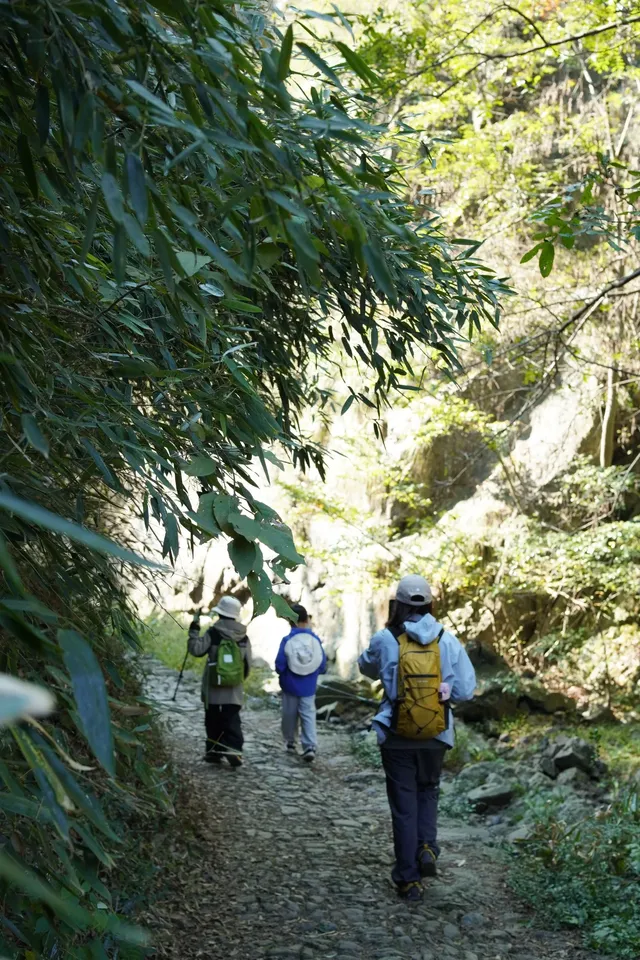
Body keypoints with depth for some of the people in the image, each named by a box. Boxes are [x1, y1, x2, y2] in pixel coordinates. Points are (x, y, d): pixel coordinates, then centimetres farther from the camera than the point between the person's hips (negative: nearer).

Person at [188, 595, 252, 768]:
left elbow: (197, 649, -8)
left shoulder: (213, 633, -7)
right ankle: (234, 750, -15)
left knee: (213, 721, 12)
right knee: (232, 721, 1)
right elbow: (248, 664, 7)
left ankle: (214, 751, 18)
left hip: (214, 689, -1)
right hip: (234, 690, 2)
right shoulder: (243, 637, 4)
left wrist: (193, 632, 6)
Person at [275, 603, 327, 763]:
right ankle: (310, 746, -9)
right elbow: (322, 665, -4)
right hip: (309, 687, 1)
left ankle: (290, 742, 32)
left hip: (290, 686, -1)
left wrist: (281, 672, 9)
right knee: (308, 715, 4)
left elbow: (280, 666, -14)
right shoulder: (315, 639, -9)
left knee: (289, 714, 17)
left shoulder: (287, 640, -16)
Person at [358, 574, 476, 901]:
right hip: (436, 736, 1)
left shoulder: (385, 640, -11)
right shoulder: (448, 641, -7)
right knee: (428, 791, 26)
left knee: (403, 804, 11)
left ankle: (409, 878, 15)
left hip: (396, 738, -1)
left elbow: (366, 667, 10)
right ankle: (428, 846, 6)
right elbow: (465, 691, -6)